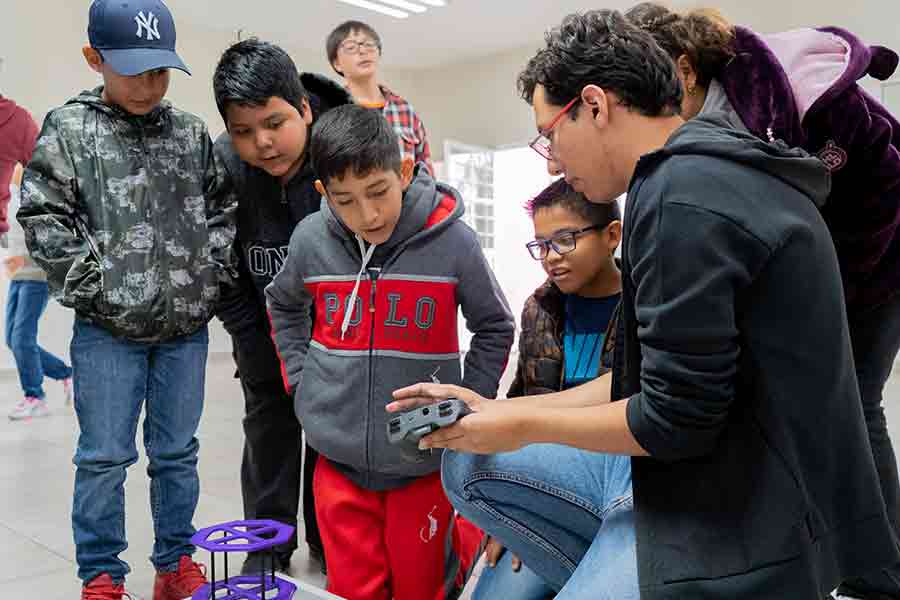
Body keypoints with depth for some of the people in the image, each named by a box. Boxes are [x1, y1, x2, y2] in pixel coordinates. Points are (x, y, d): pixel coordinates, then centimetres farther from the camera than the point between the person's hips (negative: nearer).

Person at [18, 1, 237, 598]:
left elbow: (224, 208, 12)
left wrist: (212, 275, 2)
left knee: (177, 453, 13)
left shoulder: (192, 133, 6)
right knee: (104, 458, 5)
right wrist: (95, 289, -9)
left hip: (186, 328, 3)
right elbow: (43, 219, -4)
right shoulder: (68, 129, -2)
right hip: (107, 331, -2)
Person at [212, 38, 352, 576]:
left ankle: (327, 539, 28)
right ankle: (268, 546, 26)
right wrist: (254, 344, -7)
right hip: (267, 325, 1)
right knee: (269, 431, 10)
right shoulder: (221, 165, -22)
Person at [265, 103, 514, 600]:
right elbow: (282, 305, 14)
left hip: (422, 456, -2)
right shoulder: (311, 239, -6)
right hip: (338, 453, 2)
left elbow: (494, 328, 1)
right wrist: (300, 379, 6)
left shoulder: (452, 241, -13)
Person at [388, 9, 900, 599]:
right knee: (470, 467, 9)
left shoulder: (680, 200, -21)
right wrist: (501, 411, 11)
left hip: (732, 526, -9)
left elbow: (674, 420, -22)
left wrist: (525, 427, -6)